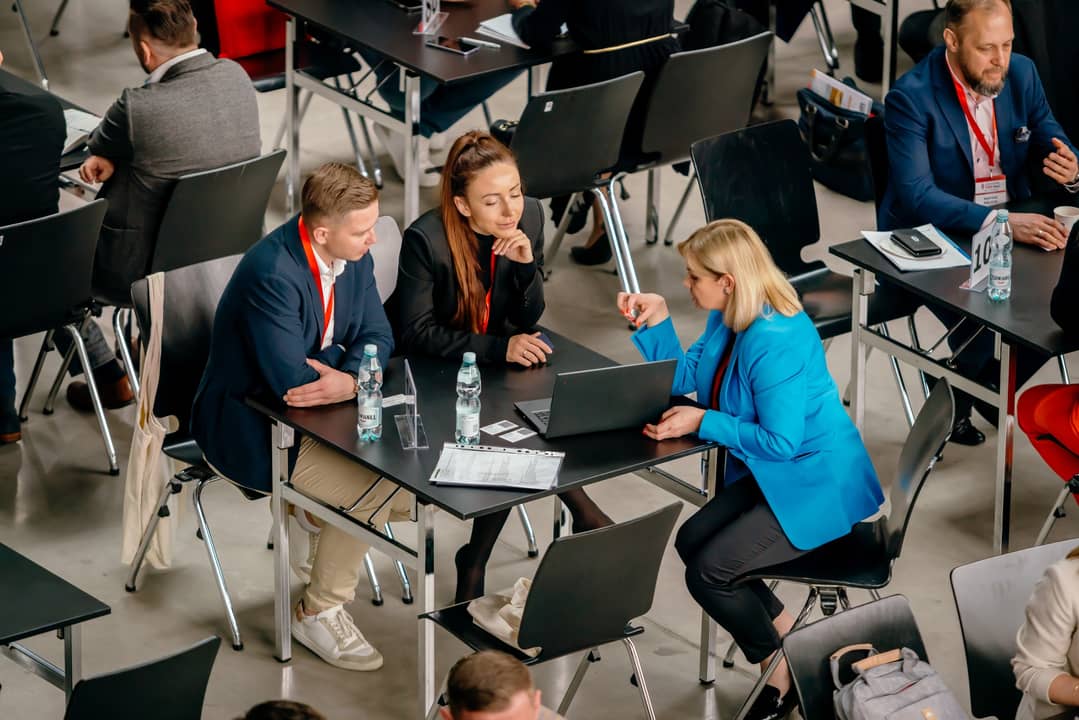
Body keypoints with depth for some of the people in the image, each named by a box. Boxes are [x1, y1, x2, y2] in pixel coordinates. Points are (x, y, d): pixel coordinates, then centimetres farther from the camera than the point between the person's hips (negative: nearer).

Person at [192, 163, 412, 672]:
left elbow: (376, 336, 1)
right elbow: (291, 381, -32)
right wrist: (358, 380, -16)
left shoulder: (353, 254, -4)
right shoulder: (271, 273, -30)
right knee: (370, 487, -22)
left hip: (322, 409, 8)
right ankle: (319, 613, -3)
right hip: (249, 426, -8)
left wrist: (349, 380, -22)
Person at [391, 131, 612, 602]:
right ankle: (581, 512, -5)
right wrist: (499, 348, -31)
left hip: (494, 360, 5)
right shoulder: (425, 239, -26)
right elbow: (416, 333, -21)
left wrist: (526, 265, -25)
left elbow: (528, 320, -4)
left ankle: (476, 562, -8)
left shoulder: (529, 215, -11)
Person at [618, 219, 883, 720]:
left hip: (818, 487, -10)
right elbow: (684, 377, 11)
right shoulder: (729, 319, 0)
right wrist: (656, 318, -2)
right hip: (775, 474, 10)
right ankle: (791, 638, 18)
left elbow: (781, 441, -27)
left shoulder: (776, 342, -30)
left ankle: (785, 676, 7)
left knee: (709, 573, -14)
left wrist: (703, 423, -22)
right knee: (691, 542, 7)